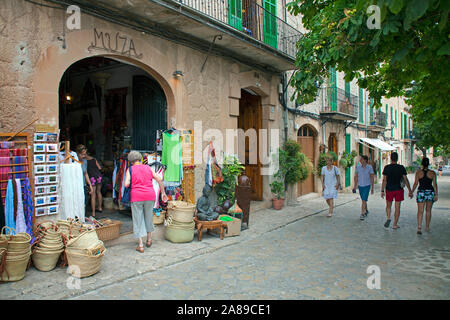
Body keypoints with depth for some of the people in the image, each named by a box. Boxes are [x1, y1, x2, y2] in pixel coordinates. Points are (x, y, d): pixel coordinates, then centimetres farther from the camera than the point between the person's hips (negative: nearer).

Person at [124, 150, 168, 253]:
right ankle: (149, 239, 33)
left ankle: (140, 245, 7)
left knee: (138, 219, 6)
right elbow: (159, 180, 5)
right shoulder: (148, 168, 10)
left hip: (137, 197, -3)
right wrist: (163, 193, 10)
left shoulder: (130, 169, 2)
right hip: (150, 196, 3)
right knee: (148, 217, 20)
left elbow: (126, 184, -10)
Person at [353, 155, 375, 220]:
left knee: (364, 200, -13)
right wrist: (355, 186, 8)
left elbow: (372, 178, -3)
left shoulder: (369, 167, -9)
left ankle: (362, 214, -9)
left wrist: (372, 188, -4)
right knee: (363, 200, 16)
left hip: (367, 186, -4)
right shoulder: (358, 167, -1)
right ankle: (366, 211, 38)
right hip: (360, 186, 4)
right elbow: (356, 176, 7)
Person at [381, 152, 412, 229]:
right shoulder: (401, 168, -3)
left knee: (388, 206, 18)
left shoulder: (387, 168, -6)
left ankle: (388, 218, -5)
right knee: (397, 207, 7)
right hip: (398, 189, 0)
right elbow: (405, 180, -2)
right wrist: (410, 190, 6)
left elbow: (384, 180, -8)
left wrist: (382, 191, -5)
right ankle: (395, 225, 10)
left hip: (389, 190, 0)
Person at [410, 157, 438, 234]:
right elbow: (435, 184, -3)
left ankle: (419, 228, -15)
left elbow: (415, 183, -5)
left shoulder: (418, 172, -4)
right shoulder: (433, 173, -1)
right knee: (428, 211, 16)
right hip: (430, 192, 2)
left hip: (421, 192, -1)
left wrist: (412, 192, 5)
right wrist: (436, 195, 0)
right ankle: (427, 227, 25)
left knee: (420, 211, -1)